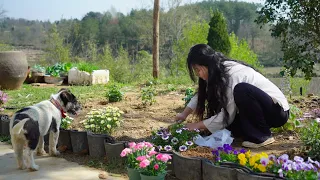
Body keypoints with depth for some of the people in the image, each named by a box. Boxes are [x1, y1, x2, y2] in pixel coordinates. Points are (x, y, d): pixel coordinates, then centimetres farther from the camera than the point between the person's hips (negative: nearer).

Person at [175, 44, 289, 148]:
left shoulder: (231, 74, -26)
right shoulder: (219, 70, -1)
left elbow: (227, 116, -24)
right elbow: (201, 94, 13)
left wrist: (197, 125, -15)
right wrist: (184, 114, 1)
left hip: (278, 111, -8)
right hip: (262, 111, 8)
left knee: (241, 89, -34)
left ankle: (262, 136, -18)